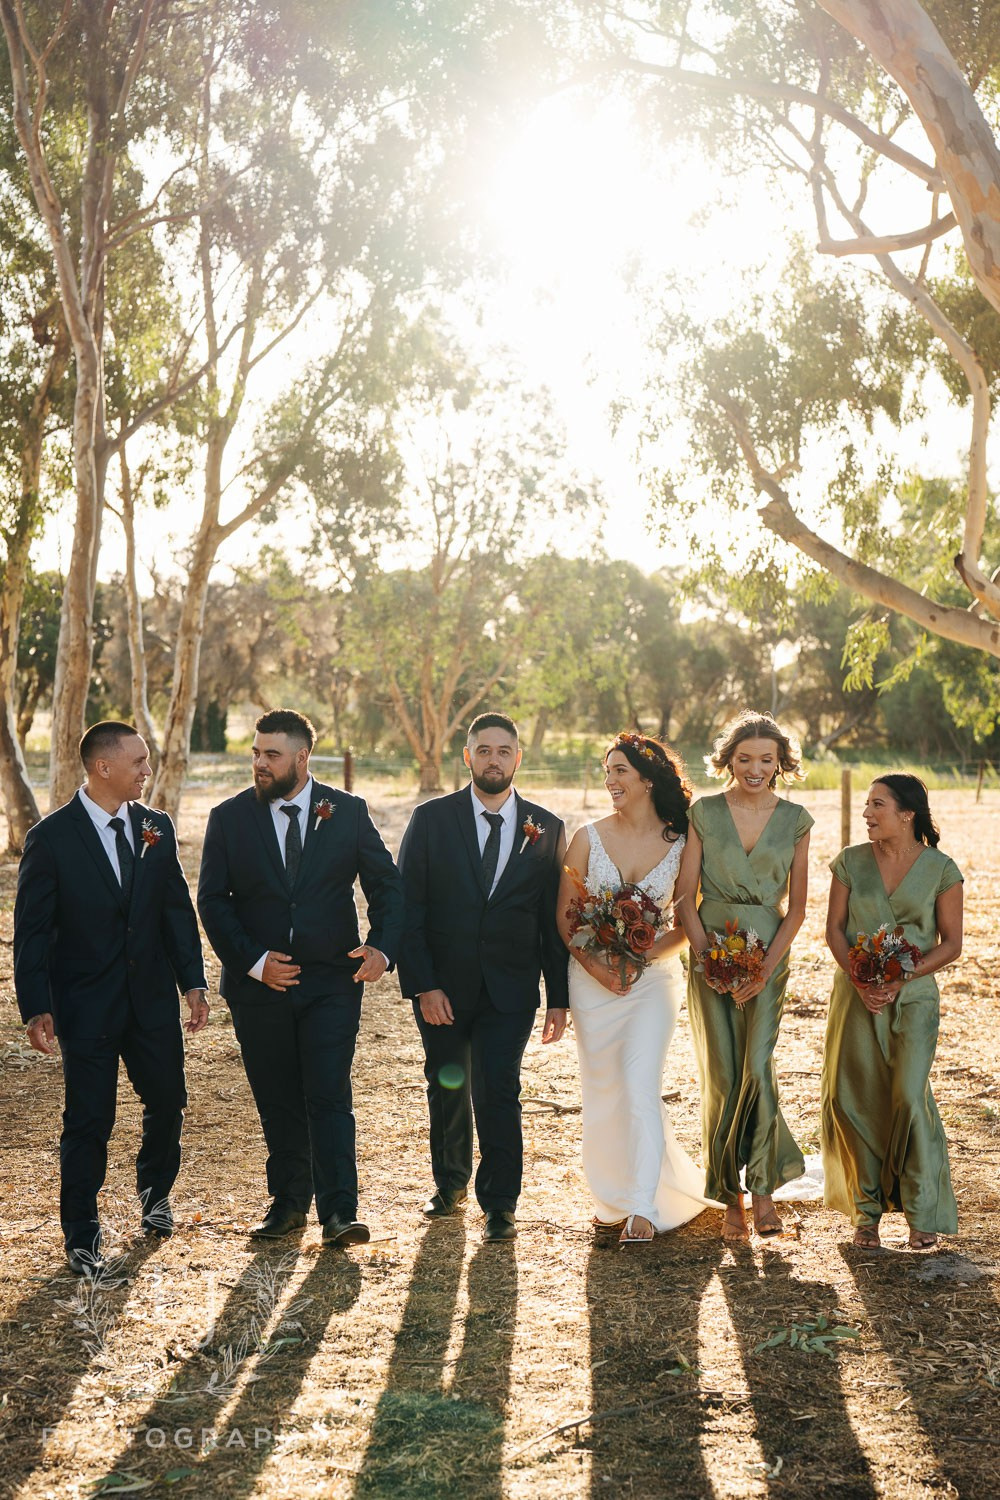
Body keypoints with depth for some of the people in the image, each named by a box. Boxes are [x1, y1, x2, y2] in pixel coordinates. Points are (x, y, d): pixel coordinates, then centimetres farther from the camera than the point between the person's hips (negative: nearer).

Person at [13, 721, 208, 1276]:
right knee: (88, 1120, 0)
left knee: (167, 1100, 12)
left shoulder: (156, 827, 4)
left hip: (153, 996, 4)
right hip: (86, 1002, -4)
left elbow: (178, 909, 8)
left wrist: (193, 982, 1)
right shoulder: (51, 837, -10)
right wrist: (36, 1009, -14)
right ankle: (82, 1235, 17)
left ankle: (154, 1192, 40)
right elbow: (31, 929, -8)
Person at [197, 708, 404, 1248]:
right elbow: (213, 900, 0)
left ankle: (339, 1213, -4)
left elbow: (386, 884, 5)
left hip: (331, 980, -1)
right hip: (259, 981, 1)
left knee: (329, 1097, -8)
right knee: (277, 1102, 10)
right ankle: (288, 1202, 23)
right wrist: (253, 960, -12)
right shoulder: (229, 818, 1)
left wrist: (382, 946, -11)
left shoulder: (348, 811, 1)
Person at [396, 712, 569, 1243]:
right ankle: (450, 1181, 38)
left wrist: (559, 998, 1)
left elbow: (554, 919, 4)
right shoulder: (431, 819, -2)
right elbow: (408, 907, -4)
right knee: (446, 1090, 15)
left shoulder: (545, 829, 2)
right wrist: (423, 985, -11)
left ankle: (500, 1204, 6)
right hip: (442, 987, 1)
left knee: (499, 1094, -8)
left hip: (510, 989, -1)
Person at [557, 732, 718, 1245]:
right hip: (592, 979, 2)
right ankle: (611, 1197, 22)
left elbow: (686, 925, 2)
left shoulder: (680, 844, -2)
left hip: (653, 977, -2)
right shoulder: (589, 838, -1)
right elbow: (564, 918, 1)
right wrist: (595, 965, -12)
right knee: (602, 1091, 7)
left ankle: (642, 1208, -11)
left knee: (640, 1085, -14)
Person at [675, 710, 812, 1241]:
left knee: (758, 1065, -13)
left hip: (769, 957, 0)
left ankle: (763, 1189, 0)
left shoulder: (795, 820, 4)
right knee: (720, 1074, 0)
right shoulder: (704, 812, 1)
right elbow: (685, 896, 0)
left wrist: (766, 966, -8)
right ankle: (732, 1196, 11)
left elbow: (796, 907, 4)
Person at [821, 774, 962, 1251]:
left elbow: (951, 943, -1)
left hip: (913, 997, -2)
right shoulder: (851, 862, 4)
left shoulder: (940, 869, -2)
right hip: (856, 994, 3)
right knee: (854, 1097, 0)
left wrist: (901, 978, -14)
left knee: (909, 1096, -13)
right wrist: (859, 979, -12)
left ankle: (923, 1213, 1)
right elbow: (834, 929, 4)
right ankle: (866, 1208, 14)